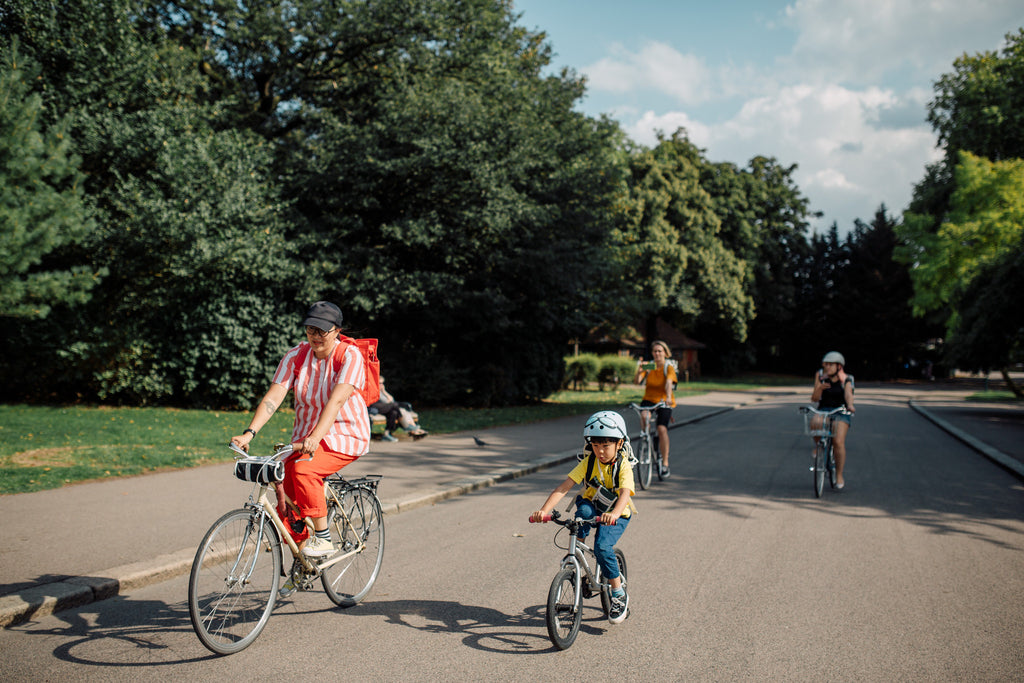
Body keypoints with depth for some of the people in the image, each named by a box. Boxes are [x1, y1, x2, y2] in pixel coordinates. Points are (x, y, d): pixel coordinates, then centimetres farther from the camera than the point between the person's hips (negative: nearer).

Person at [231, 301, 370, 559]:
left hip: (345, 435, -5)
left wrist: (316, 437, -43)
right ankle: (300, 553, 16)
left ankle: (323, 538, -14)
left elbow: (336, 400, -30)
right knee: (287, 497, -5)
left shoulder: (350, 356, -16)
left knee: (304, 469, -29)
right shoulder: (296, 356, -4)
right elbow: (273, 397, -12)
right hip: (305, 436, 5)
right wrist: (250, 432, -27)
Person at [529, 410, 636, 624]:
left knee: (602, 547, -26)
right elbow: (565, 486, -23)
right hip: (592, 506, 2)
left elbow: (625, 493, -36)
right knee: (584, 510, -34)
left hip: (617, 514, -2)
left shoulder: (623, 466, -18)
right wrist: (545, 509, -37)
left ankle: (619, 593, -6)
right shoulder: (588, 462, -13)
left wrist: (614, 513, -57)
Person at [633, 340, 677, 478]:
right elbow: (637, 381, -15)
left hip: (664, 402, -2)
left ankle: (665, 463, -10)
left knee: (662, 428, -20)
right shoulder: (648, 366, 0)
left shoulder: (669, 368, -5)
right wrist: (639, 372, -36)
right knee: (644, 416, -32)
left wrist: (668, 397, -43)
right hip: (649, 399, 2)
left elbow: (669, 383, -25)